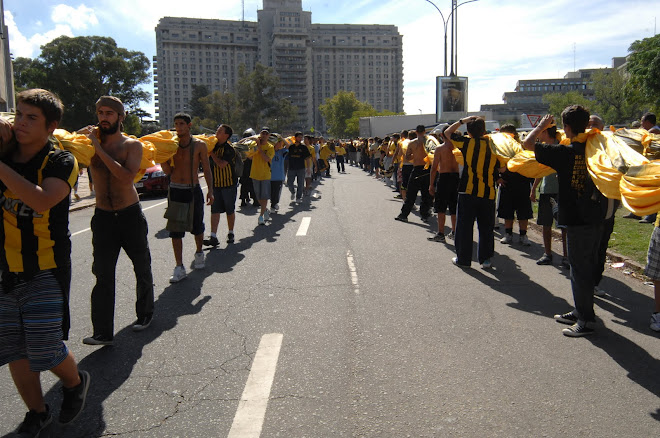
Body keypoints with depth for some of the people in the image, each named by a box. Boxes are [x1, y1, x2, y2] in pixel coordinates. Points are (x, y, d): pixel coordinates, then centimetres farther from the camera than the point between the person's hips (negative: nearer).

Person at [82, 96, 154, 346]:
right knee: (103, 274, -4)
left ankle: (145, 314, 32)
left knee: (142, 268, 12)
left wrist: (100, 149, -21)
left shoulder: (132, 145, -6)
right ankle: (103, 332, -1)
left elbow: (127, 177, -22)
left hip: (131, 215, -1)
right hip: (103, 217, 1)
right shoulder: (89, 142, 3)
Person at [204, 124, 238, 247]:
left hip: (229, 184, -5)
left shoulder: (229, 149, -13)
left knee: (230, 210, 8)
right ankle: (213, 237, -1)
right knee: (215, 210, 0)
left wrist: (211, 152, -17)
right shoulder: (213, 146, 7)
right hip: (215, 184, 5)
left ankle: (230, 233, 25)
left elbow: (221, 164, -25)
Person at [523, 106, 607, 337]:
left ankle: (586, 321, 7)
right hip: (596, 218, 7)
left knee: (579, 269, 1)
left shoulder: (564, 153, -16)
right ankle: (582, 311, 30)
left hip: (577, 222, -7)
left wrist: (542, 126, 3)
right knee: (588, 267, 17)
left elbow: (527, 143, -13)